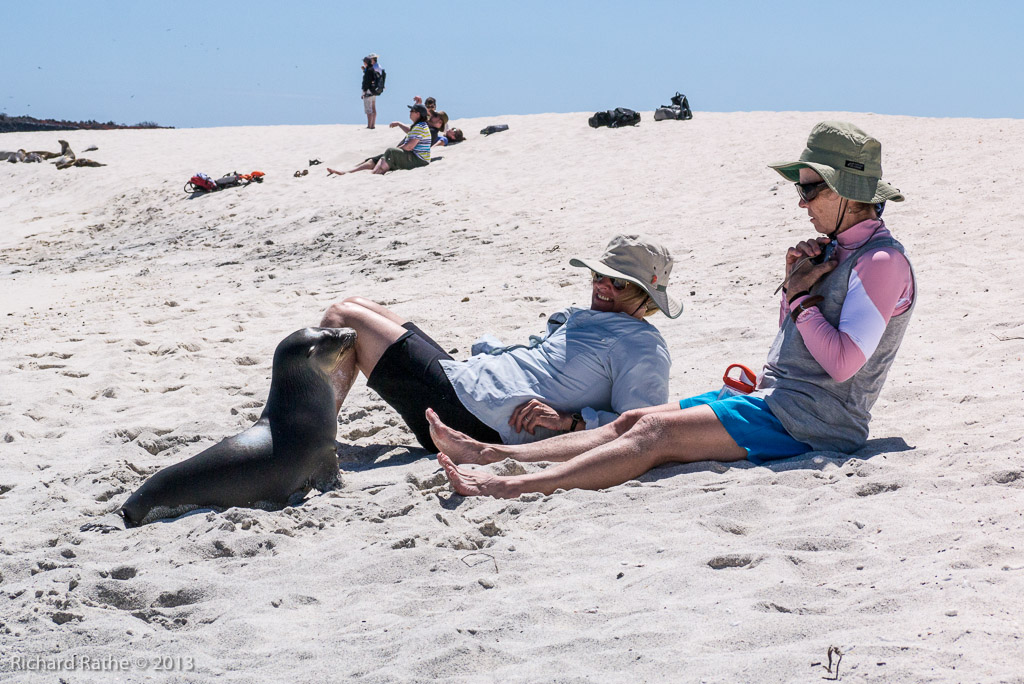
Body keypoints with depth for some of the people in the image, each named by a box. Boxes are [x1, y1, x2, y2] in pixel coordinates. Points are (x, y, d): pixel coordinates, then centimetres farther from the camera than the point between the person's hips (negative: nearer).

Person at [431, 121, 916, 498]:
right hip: (772, 400, 9)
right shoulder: (836, 248, 17)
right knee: (634, 420, -1)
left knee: (658, 433, -20)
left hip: (810, 421, -9)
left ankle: (513, 488, -26)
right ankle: (494, 456, -5)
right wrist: (793, 283, 5)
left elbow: (843, 362, -23)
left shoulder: (882, 261, -14)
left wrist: (802, 296, -11)